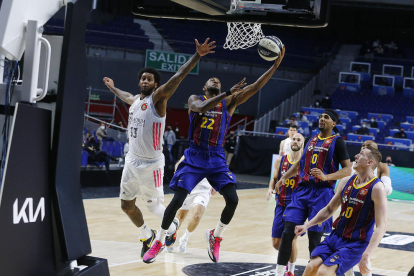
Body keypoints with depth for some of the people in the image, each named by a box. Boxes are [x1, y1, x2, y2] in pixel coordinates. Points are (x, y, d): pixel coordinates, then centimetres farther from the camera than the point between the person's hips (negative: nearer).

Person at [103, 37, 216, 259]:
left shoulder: (158, 97, -10)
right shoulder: (135, 100, 10)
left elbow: (179, 76, -24)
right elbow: (126, 97, 37)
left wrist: (197, 55, -35)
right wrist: (112, 88, 54)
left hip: (151, 164, -7)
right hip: (132, 161, 7)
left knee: (152, 205, 3)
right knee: (127, 205, 11)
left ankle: (172, 226, 33)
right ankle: (147, 236, 34)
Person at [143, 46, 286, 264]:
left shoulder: (228, 102, 8)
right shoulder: (195, 99, 2)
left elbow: (254, 87, -3)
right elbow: (201, 108, -24)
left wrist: (275, 65, -12)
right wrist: (227, 92, -31)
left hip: (216, 159, 2)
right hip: (194, 157, -2)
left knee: (232, 200, -12)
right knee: (177, 200, -8)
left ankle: (215, 237, 12)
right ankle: (159, 242, 9)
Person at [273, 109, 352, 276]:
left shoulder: (337, 141, -1)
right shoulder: (312, 140, 17)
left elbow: (347, 169, -7)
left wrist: (326, 177, -22)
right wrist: (284, 177, 18)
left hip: (322, 193, -5)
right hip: (303, 190, 5)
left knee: (314, 238, -4)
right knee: (287, 232, -4)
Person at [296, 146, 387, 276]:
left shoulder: (376, 188, -15)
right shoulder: (346, 182, 6)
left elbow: (381, 226, -20)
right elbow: (329, 209, 19)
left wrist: (366, 256, -28)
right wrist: (307, 225, 8)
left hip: (356, 243, -6)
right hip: (336, 236, 6)